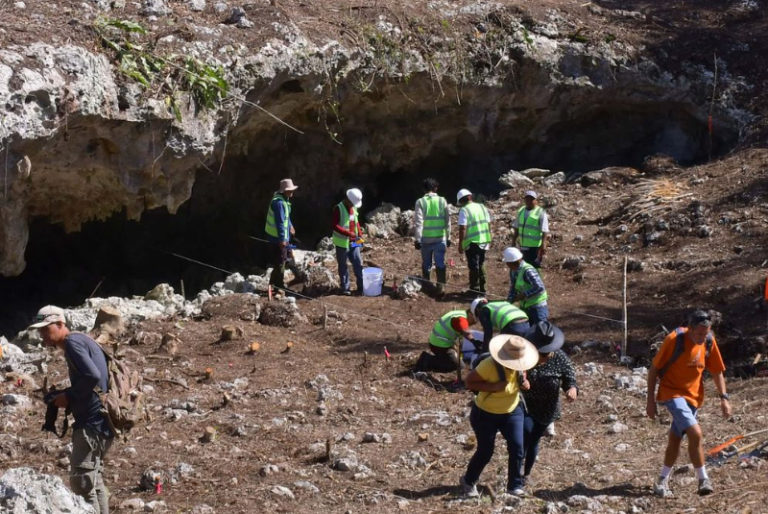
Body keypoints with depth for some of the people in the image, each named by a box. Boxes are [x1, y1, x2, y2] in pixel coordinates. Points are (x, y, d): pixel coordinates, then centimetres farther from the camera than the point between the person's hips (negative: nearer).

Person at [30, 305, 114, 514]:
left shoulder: (72, 342, -10)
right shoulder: (84, 340, 19)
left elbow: (93, 376, -24)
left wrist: (68, 396, -12)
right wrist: (67, 396, 9)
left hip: (91, 424, -10)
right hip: (101, 424, 10)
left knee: (81, 481, -10)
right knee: (94, 481, 18)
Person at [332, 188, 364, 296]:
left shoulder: (353, 208, 8)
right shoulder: (338, 209, -15)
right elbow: (335, 226, -22)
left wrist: (359, 233, 5)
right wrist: (349, 233, -29)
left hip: (353, 242, 6)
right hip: (342, 242, -6)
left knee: (358, 263, 5)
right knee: (343, 265, 5)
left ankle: (361, 286, 12)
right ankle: (345, 288, 13)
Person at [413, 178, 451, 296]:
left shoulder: (420, 202, -5)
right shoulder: (442, 201, 0)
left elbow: (418, 222, -9)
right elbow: (447, 220, 2)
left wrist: (417, 239, -6)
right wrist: (448, 236, 11)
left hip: (425, 238, 0)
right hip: (440, 238, 0)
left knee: (426, 264, 14)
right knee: (440, 263, 3)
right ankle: (441, 286, -8)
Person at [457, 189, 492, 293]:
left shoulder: (464, 210, -12)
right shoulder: (482, 207, 9)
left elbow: (462, 228, -18)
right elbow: (488, 223, 13)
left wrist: (460, 244, -12)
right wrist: (488, 240, 21)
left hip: (472, 242, -7)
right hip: (484, 241, 7)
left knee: (473, 266, 1)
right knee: (480, 265, 19)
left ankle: (475, 288, 4)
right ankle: (482, 287, 24)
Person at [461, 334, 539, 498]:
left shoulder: (519, 365, -14)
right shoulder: (489, 365, -31)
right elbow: (469, 381, -25)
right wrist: (493, 387, -36)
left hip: (512, 412, 4)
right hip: (485, 415, -4)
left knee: (517, 447, -7)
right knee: (485, 452, 5)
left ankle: (515, 485, 11)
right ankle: (468, 482, 31)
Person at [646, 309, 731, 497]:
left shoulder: (709, 341, -5)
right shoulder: (674, 340, -20)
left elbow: (716, 371, 9)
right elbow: (654, 370, -12)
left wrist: (724, 398, 2)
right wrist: (651, 400, -11)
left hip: (693, 396, 6)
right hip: (671, 392, -5)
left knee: (675, 439, 14)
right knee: (695, 433, -21)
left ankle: (662, 481, 28)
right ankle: (703, 480, -12)